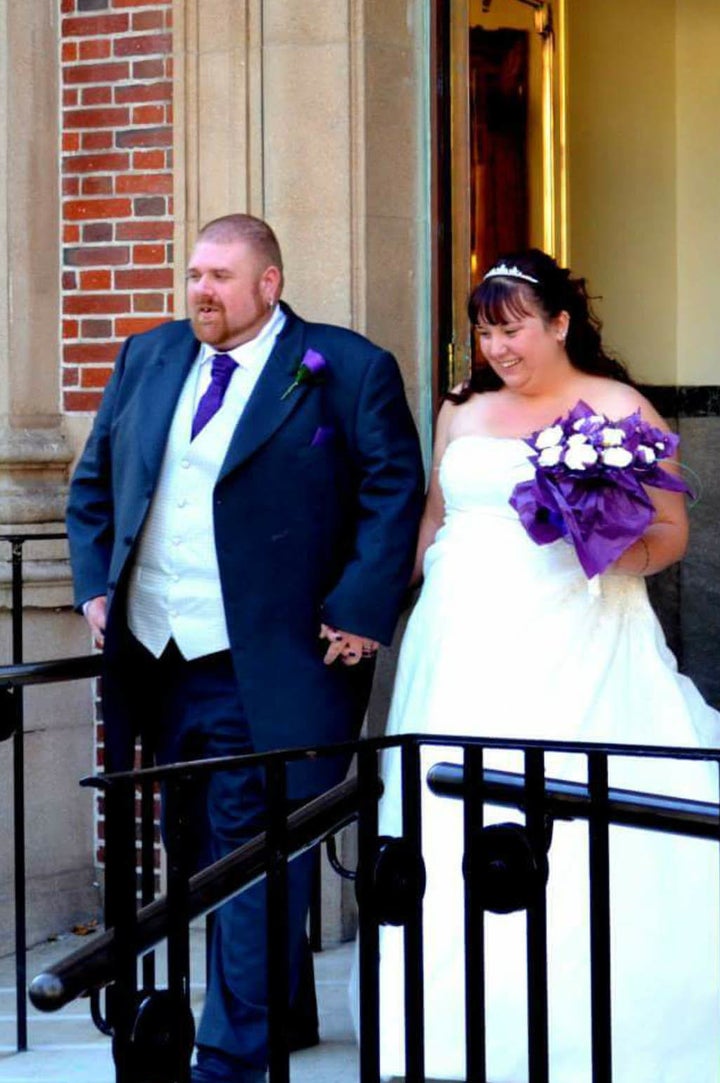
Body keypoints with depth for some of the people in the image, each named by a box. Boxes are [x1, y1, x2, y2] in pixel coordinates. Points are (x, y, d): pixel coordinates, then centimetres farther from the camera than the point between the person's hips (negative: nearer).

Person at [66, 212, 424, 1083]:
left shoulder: (348, 369, -5)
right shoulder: (146, 359, 12)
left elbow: (394, 494, -7)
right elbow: (93, 484, 18)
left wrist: (359, 613, -14)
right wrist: (94, 585, 7)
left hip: (265, 669, -6)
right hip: (152, 659, 6)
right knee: (201, 854, 15)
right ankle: (280, 1006, 31)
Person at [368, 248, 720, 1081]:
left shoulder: (619, 409, 2)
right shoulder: (462, 411, 15)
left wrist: (618, 551, -20)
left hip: (574, 646, -4)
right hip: (469, 648, 4)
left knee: (573, 819, -10)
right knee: (461, 820, 0)